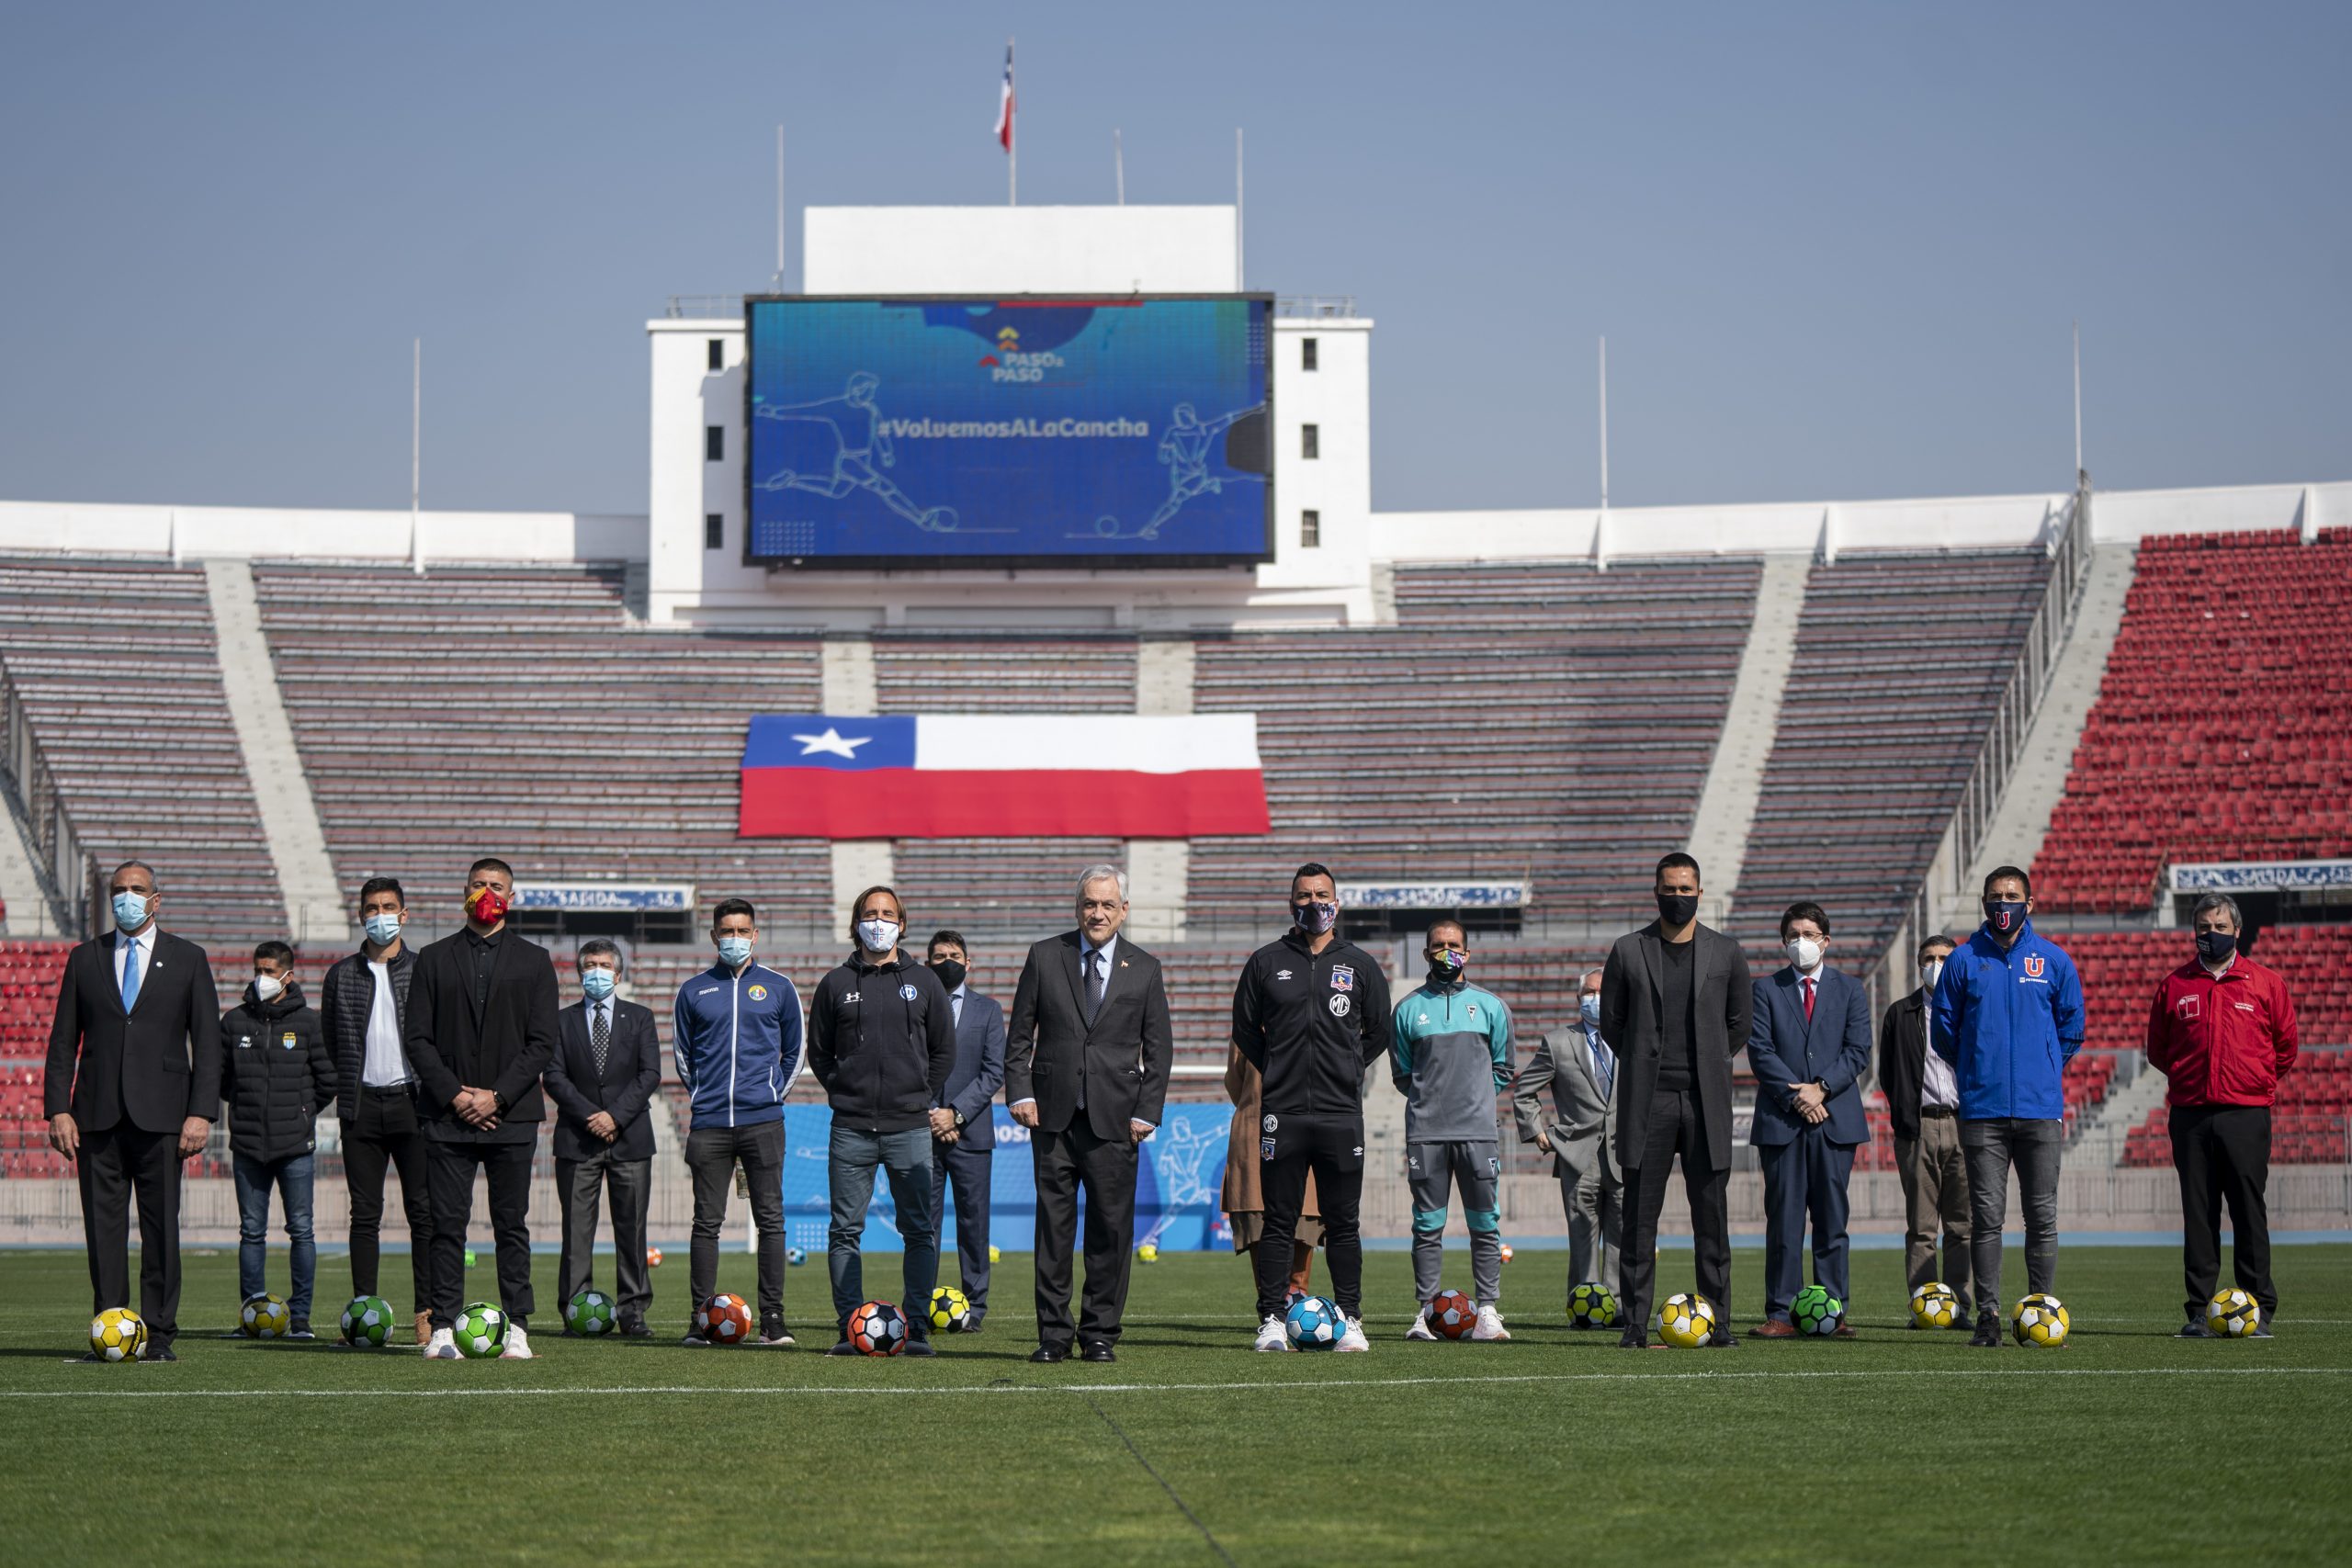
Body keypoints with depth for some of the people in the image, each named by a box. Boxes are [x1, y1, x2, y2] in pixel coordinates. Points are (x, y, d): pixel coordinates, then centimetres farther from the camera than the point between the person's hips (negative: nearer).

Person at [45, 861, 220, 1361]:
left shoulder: (187, 959, 8)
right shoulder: (85, 958, 12)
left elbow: (207, 1043, 4)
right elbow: (63, 1041, 11)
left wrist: (201, 1113, -6)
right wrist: (57, 1109, 0)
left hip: (160, 1114, -1)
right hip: (98, 1114, 1)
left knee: (161, 1226, -2)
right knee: (103, 1226, 0)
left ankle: (158, 1334, 3)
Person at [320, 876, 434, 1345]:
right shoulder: (341, 974, 10)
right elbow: (328, 1042, 14)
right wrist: (341, 1089, 5)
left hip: (412, 1101, -2)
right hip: (362, 1105, 2)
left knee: (423, 1210, -4)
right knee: (365, 1213, 3)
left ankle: (427, 1311, -3)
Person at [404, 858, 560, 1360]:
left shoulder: (534, 961, 9)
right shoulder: (434, 959, 10)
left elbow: (543, 1044, 2)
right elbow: (418, 1039, 5)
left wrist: (497, 1097, -8)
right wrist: (455, 1094, -7)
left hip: (511, 1116, 0)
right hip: (448, 1116, 0)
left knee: (512, 1225, 1)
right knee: (447, 1225, -1)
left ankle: (517, 1328, 4)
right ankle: (443, 1328, 1)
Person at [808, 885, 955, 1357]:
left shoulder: (923, 982, 9)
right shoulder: (836, 984, 8)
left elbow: (944, 1049, 14)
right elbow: (819, 1051, 14)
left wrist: (923, 1097, 7)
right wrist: (843, 1094, 5)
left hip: (910, 1127, 0)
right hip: (851, 1129, 0)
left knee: (919, 1230, -2)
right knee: (845, 1230, 0)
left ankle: (917, 1330, 1)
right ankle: (850, 1328, 5)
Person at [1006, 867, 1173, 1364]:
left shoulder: (1144, 969, 8)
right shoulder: (1044, 957, 7)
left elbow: (1158, 1047, 8)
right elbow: (1020, 1033, 9)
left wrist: (1146, 1112, 0)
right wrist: (1020, 1092, -3)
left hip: (1114, 1118, 0)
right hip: (1053, 1115, 0)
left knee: (1111, 1229, 0)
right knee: (1053, 1226, 1)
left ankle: (1100, 1335, 8)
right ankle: (1053, 1335, 6)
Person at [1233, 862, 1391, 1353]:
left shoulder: (1360, 965, 8)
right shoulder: (1266, 962, 7)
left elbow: (1378, 1032, 17)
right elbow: (1245, 1030, 15)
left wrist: (1346, 1070, 11)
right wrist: (1279, 1073, 11)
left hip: (1341, 1114, 0)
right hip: (1282, 1114, 0)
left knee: (1343, 1224, 3)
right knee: (1278, 1222, 1)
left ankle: (1350, 1320, 8)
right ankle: (1272, 1321, 5)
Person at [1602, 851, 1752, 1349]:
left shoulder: (1726, 952, 7)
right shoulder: (1628, 950, 4)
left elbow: (1740, 1020, 17)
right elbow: (1611, 1021, 12)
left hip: (1706, 1101, 1)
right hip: (1647, 1100, -1)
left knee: (1711, 1215, 1)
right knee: (1639, 1217, -1)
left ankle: (1718, 1322, 6)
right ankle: (1635, 1324, 3)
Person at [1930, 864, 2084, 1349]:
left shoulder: (2054, 961, 7)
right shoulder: (1964, 960, 5)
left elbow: (2071, 1027, 16)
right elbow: (1942, 1028, 12)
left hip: (2041, 1109, 1)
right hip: (1982, 1110, 0)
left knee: (2043, 1217, 2)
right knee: (1987, 1217, -1)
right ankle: (1988, 1317, 2)